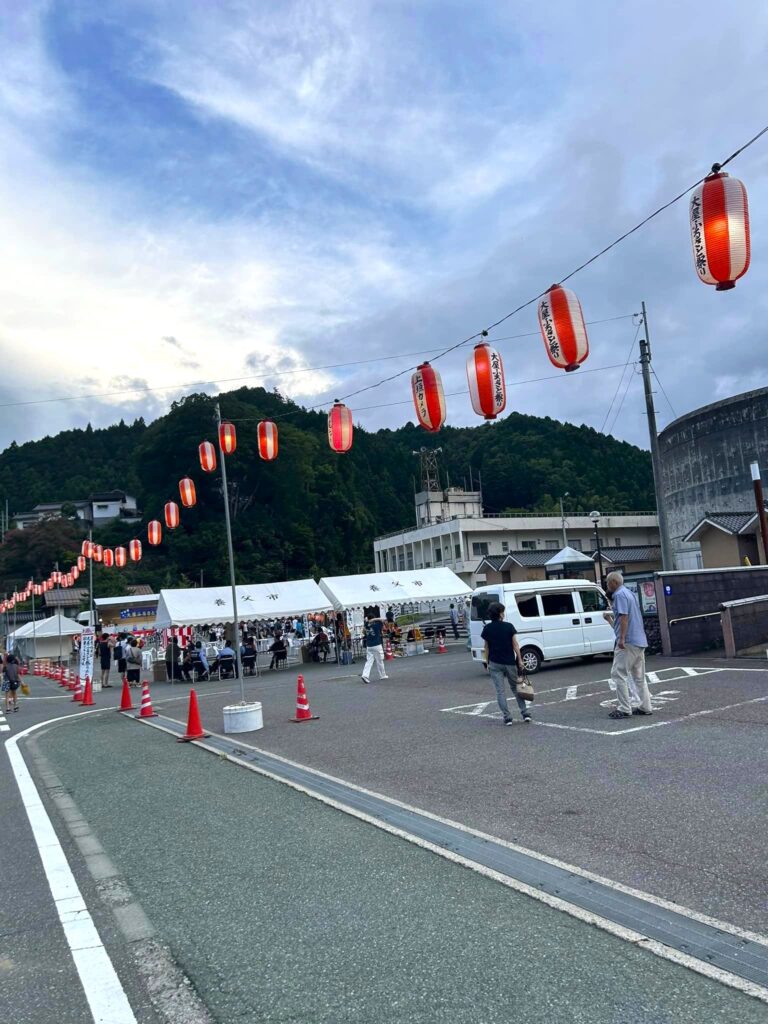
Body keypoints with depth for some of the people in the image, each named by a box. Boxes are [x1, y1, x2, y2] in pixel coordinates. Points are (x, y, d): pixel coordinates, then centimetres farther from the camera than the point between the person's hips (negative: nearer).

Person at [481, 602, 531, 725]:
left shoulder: (487, 628, -2)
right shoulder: (509, 627, -6)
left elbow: (487, 647, 3)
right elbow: (515, 645, -5)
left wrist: (487, 662, 11)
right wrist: (519, 660, 1)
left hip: (495, 664, 0)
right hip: (510, 662, 0)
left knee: (500, 691, 3)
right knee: (515, 688, 15)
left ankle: (507, 717, 1)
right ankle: (525, 713, 14)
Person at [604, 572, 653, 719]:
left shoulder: (620, 595, -11)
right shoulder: (629, 593, 19)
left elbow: (624, 617, -21)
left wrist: (622, 639, -24)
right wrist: (610, 618, 34)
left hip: (628, 642, -10)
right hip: (640, 641, 10)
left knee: (618, 674, -7)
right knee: (639, 676, 14)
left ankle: (624, 709, -9)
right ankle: (645, 707, 17)